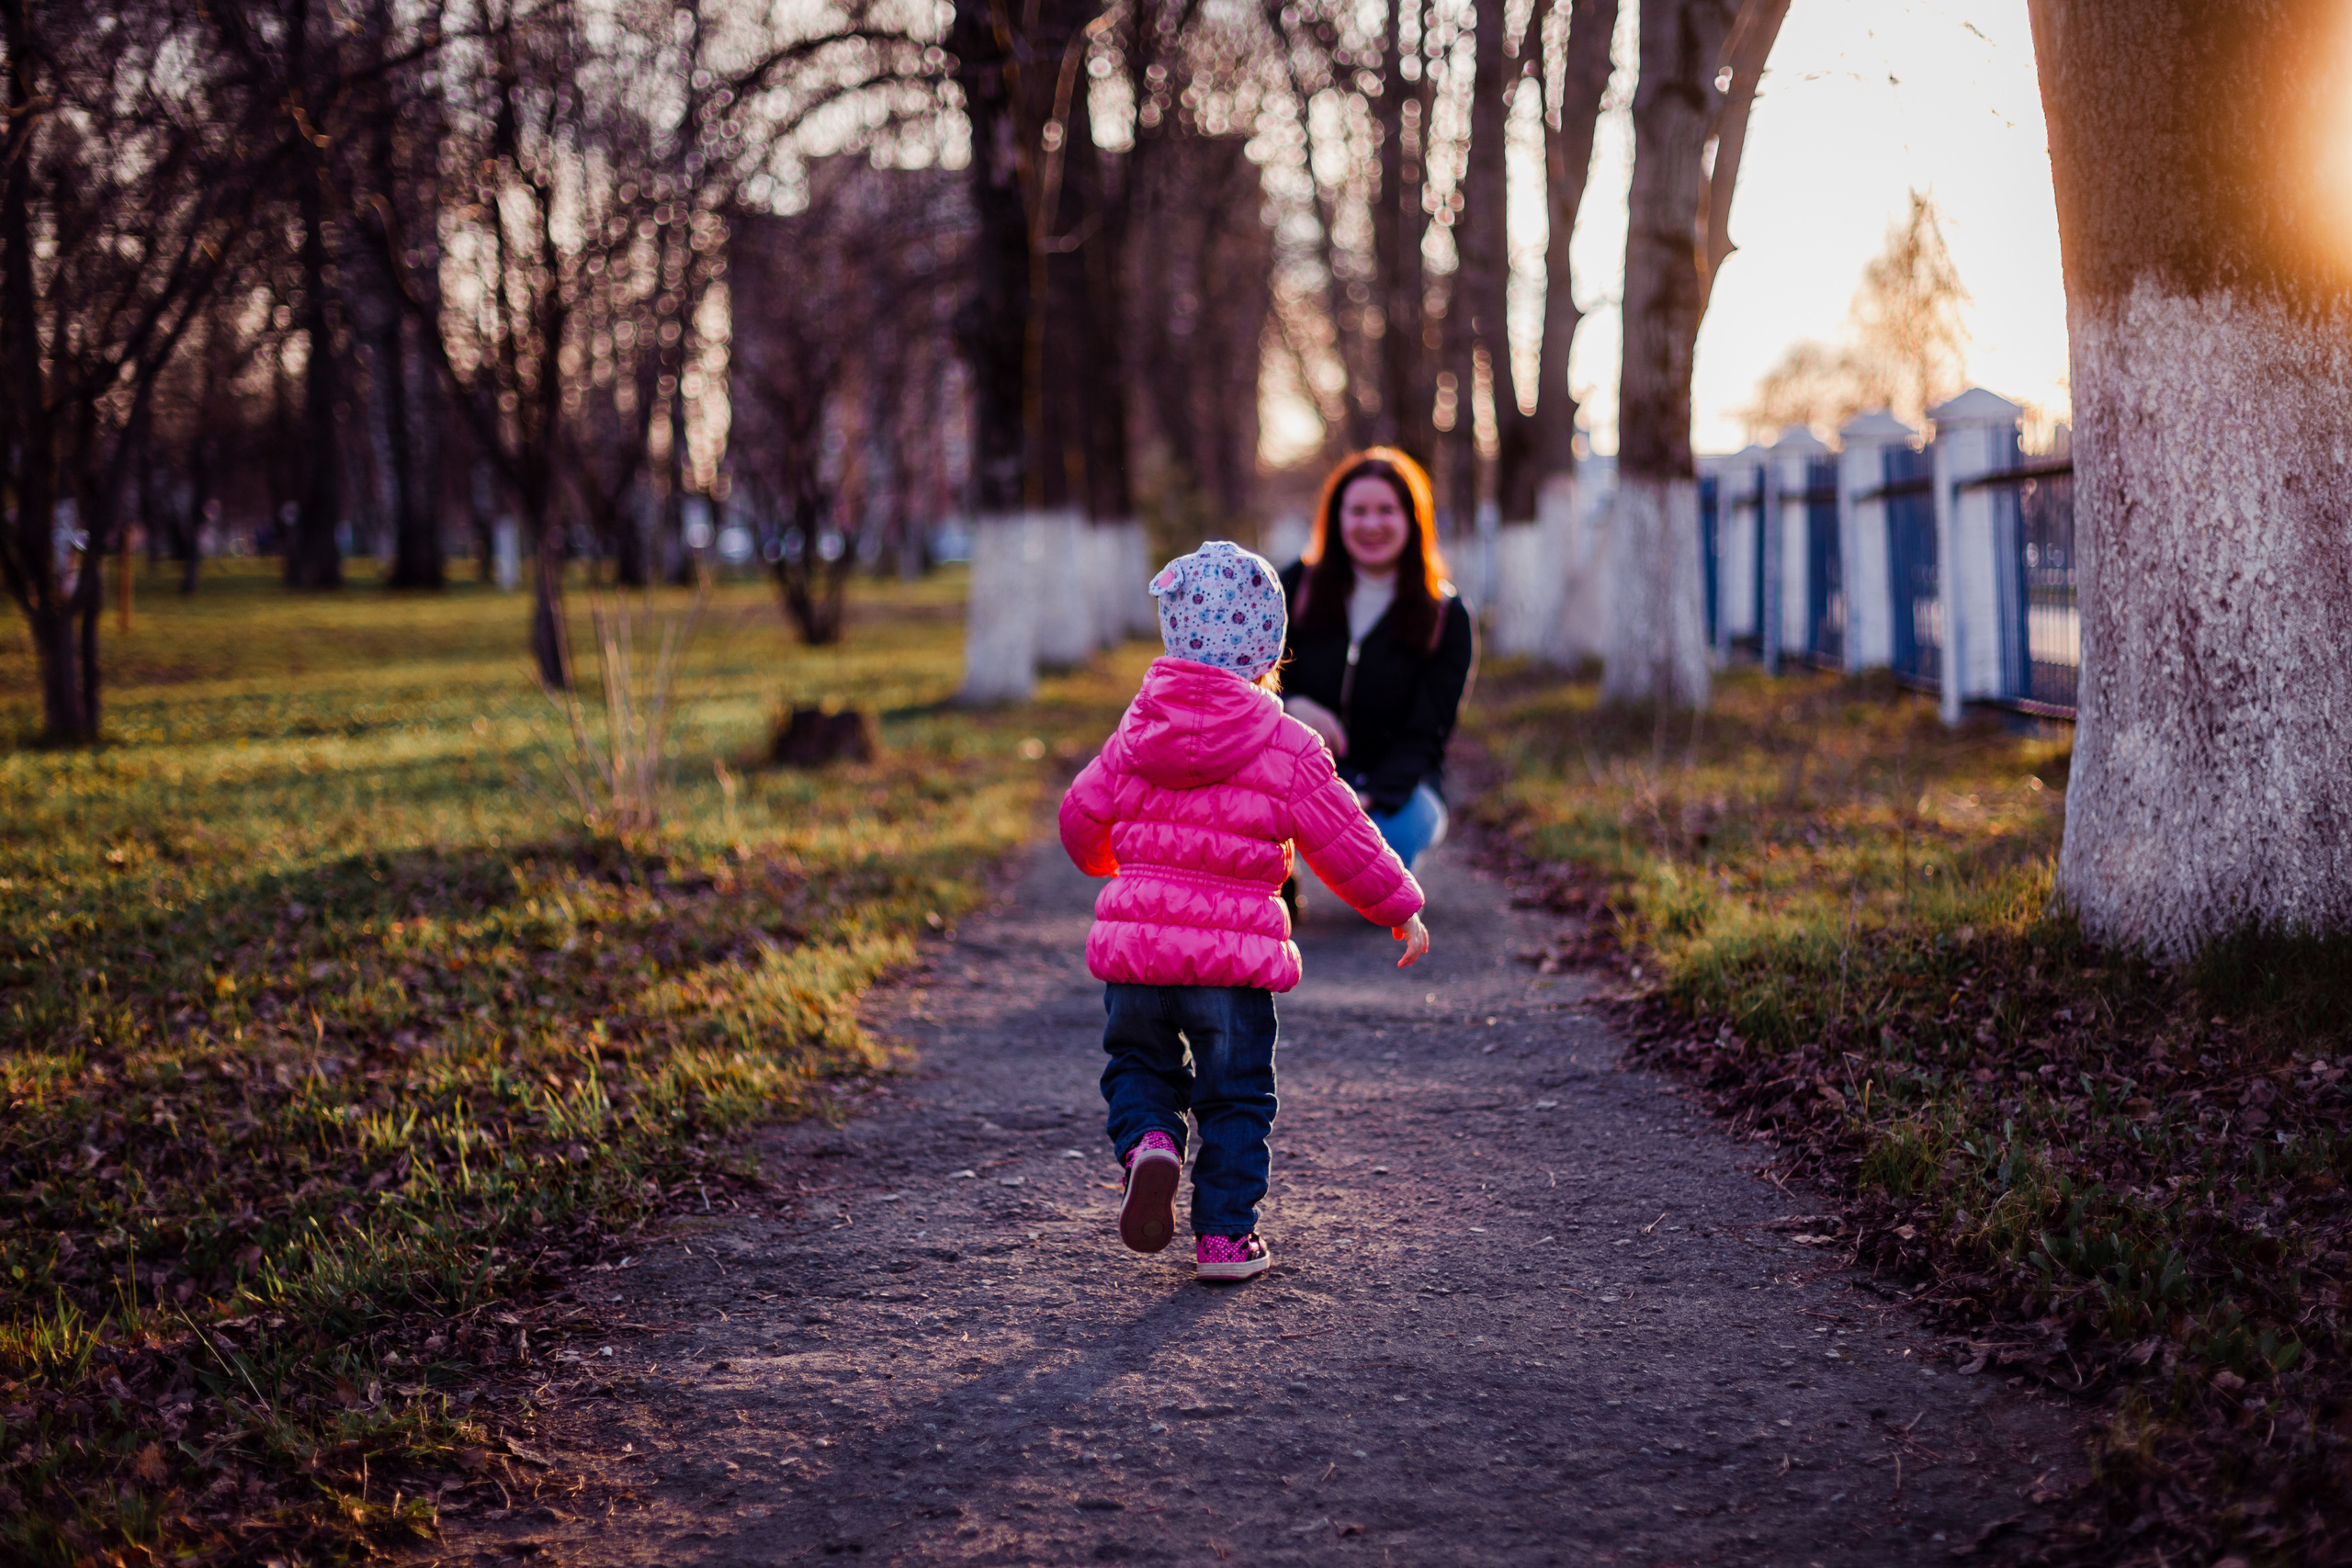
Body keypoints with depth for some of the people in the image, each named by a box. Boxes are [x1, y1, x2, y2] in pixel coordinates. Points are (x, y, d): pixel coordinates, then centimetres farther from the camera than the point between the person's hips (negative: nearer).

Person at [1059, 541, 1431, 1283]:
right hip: (1234, 950, -2)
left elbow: (1081, 813, 13)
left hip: (1134, 941, 2)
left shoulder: (1139, 730, 4)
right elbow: (1345, 845, -1)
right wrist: (1401, 909, 14)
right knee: (1234, 1096, 12)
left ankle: (1147, 1144, -10)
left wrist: (1107, 863, 36)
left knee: (1137, 1065, 20)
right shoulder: (1287, 748, -5)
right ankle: (1224, 1235, 13)